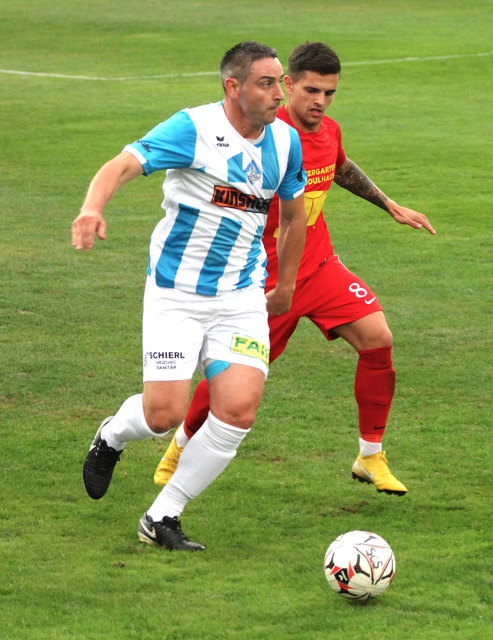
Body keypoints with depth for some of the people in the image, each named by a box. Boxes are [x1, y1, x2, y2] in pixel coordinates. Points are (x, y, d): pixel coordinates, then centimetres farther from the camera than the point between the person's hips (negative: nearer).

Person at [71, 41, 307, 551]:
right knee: (164, 415, -10)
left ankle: (162, 518, 3)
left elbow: (294, 213, 20)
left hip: (242, 298, 4)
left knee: (239, 410, -13)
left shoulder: (285, 140, 3)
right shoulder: (193, 129, -15)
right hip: (175, 294, -4)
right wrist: (92, 208, -47)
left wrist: (286, 286, 25)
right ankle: (112, 437, 29)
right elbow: (121, 166, -27)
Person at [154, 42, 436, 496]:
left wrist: (392, 207, 30)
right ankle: (181, 448, 30)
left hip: (321, 267, 6)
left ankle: (371, 459, 1)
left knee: (378, 339, -12)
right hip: (267, 278, -5)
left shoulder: (329, 132, 2)